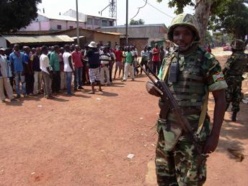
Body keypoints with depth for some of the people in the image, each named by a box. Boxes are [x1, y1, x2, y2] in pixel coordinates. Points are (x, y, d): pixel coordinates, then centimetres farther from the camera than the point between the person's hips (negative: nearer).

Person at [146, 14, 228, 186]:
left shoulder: (207, 60, -9)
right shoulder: (168, 60, 7)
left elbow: (220, 99, -8)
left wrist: (215, 135, -13)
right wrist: (152, 87, -7)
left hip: (191, 132, -5)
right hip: (166, 129, 6)